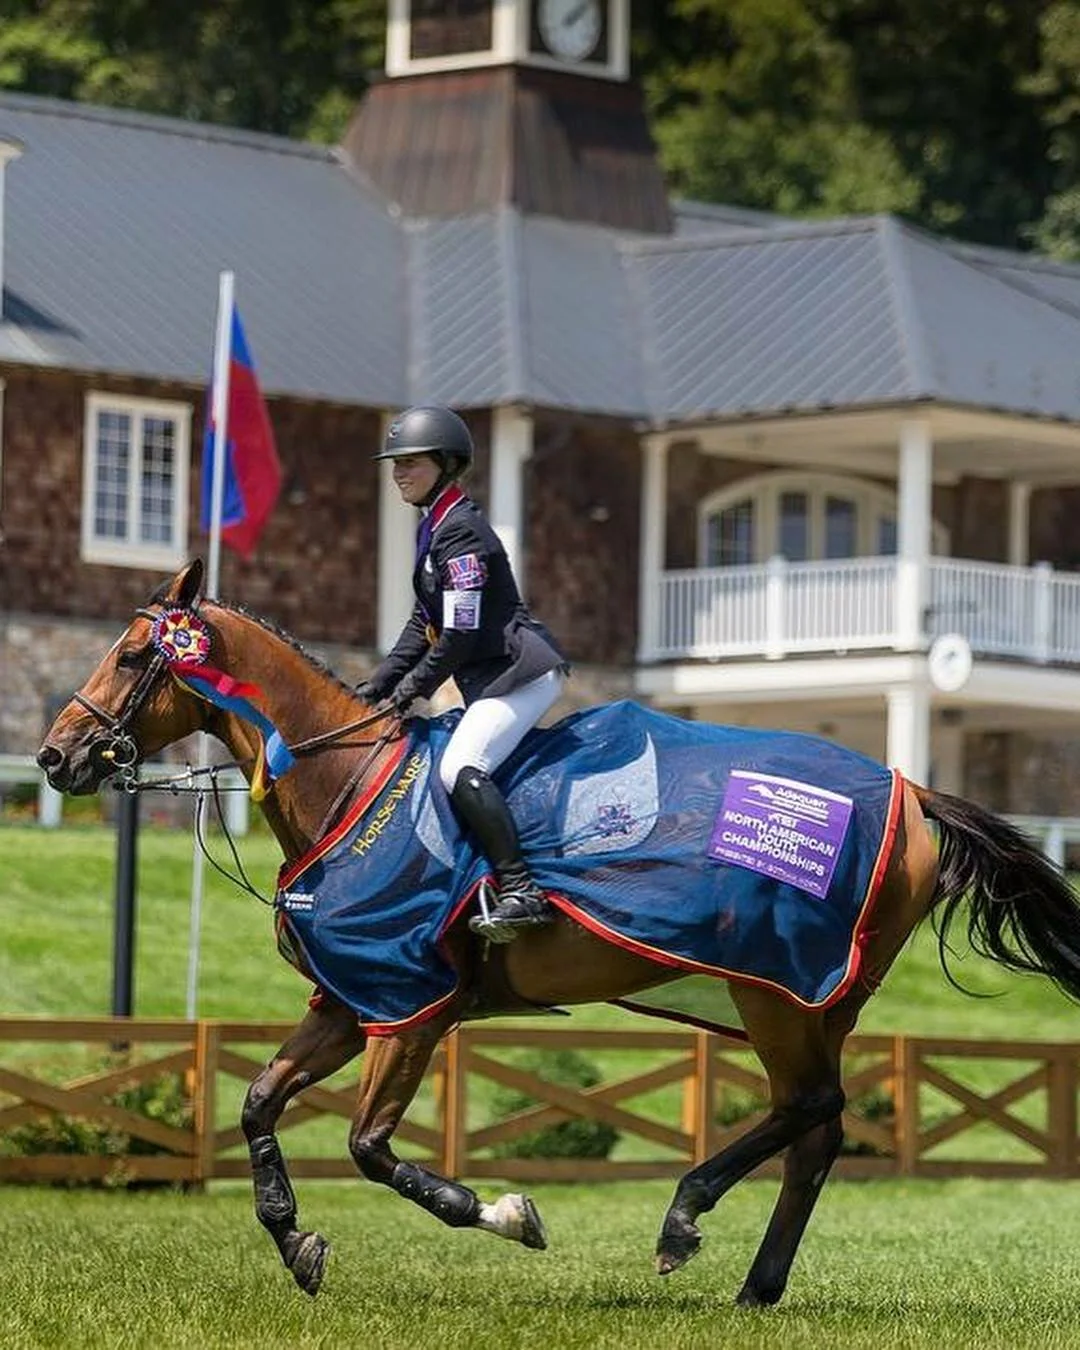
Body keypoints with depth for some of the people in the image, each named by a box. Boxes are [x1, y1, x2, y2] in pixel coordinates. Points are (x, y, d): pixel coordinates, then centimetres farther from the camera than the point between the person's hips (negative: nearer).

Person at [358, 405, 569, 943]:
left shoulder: (459, 530, -14)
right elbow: (426, 622, 22)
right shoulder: (435, 528, 19)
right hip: (496, 676, 11)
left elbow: (461, 631, -19)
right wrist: (379, 684, 13)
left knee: (461, 769, -24)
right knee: (464, 770, 10)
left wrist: (416, 686, -11)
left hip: (521, 669, -11)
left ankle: (521, 892, -30)